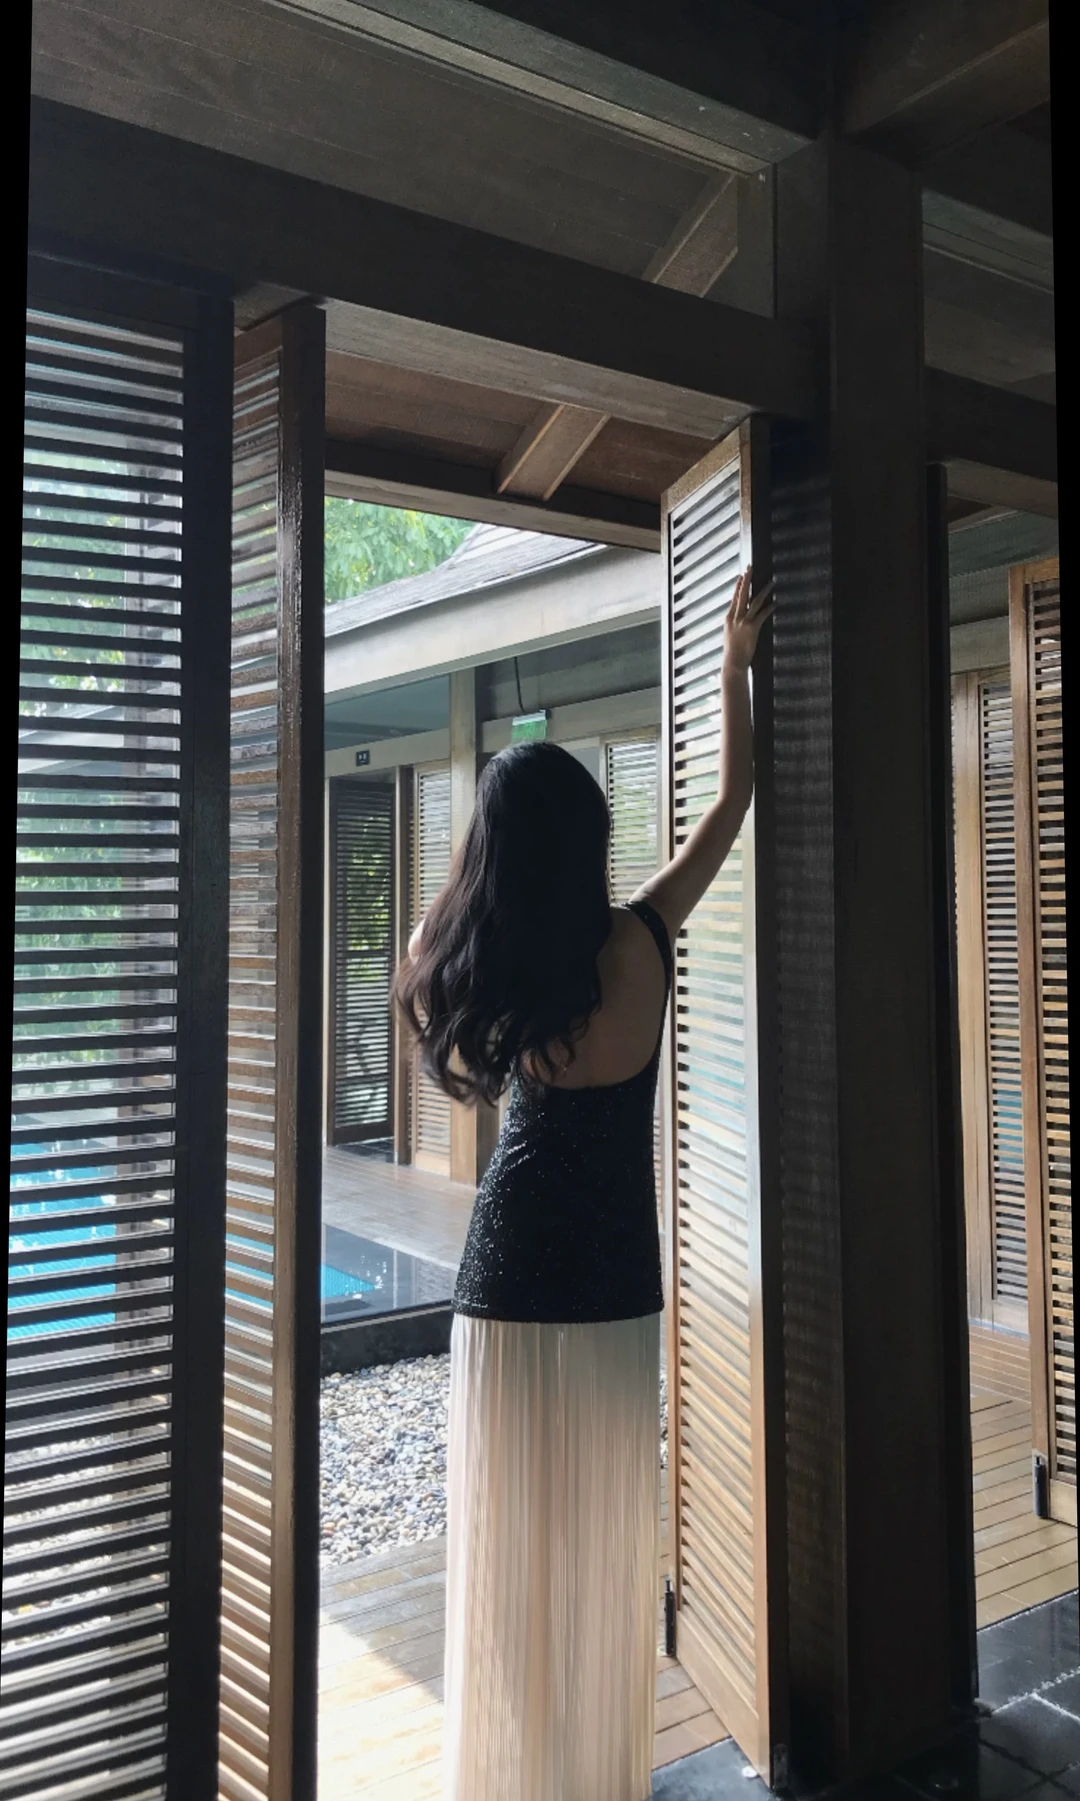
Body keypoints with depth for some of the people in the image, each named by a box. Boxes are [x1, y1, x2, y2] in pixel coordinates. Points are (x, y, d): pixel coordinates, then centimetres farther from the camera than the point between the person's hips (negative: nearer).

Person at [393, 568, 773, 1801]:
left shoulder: (472, 961, -7)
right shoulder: (637, 943, -11)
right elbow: (730, 802, 1)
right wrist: (735, 663, 12)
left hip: (507, 1259, 2)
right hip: (611, 1271, -1)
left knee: (507, 1525, 13)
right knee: (603, 1525, 13)